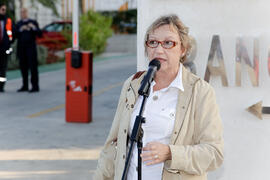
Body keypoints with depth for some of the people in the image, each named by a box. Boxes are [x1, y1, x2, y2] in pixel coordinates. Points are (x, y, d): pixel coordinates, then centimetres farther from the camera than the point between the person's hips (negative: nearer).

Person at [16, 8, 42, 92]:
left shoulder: (33, 22, 4)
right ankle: (25, 86, 12)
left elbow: (40, 34, -4)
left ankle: (35, 86, -7)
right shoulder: (18, 24, 13)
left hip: (31, 48, -4)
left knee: (33, 66, -7)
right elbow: (16, 35, 0)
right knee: (23, 67, 4)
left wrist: (34, 28, -21)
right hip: (21, 48, 4)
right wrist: (21, 29, -17)